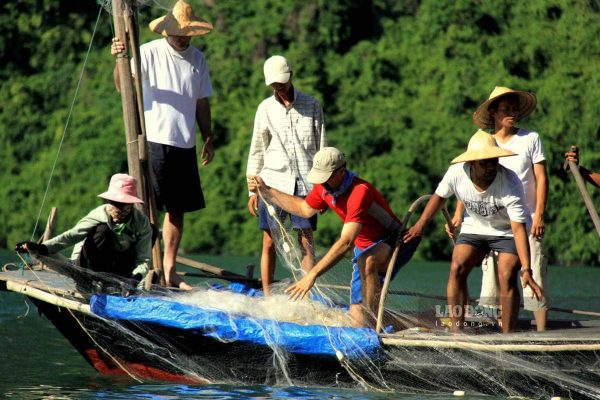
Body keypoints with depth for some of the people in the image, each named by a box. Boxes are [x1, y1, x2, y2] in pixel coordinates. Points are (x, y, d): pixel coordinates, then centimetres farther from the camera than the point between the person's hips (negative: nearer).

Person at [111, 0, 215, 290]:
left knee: (177, 209, 8)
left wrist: (207, 138, 16)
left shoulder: (197, 59, 12)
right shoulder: (150, 53, -5)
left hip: (185, 144, 6)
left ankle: (169, 271, 14)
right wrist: (119, 59, -34)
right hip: (154, 141, -6)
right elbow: (123, 86, -15)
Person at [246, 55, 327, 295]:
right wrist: (253, 190, 9)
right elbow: (257, 151, 12)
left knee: (306, 243, -4)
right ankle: (267, 298, 8)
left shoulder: (312, 106, 5)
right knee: (269, 244, 2)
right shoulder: (266, 108, 7)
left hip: (304, 184, -1)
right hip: (272, 183, 1)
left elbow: (321, 148, 8)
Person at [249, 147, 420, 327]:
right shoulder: (324, 188, -7)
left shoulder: (360, 191, -33)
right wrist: (266, 191, 11)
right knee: (357, 320, -1)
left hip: (395, 243, -8)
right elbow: (305, 209, 17)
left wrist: (312, 274, -42)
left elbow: (345, 242, -39)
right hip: (365, 248, 8)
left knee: (366, 261, -43)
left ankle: (370, 322, -33)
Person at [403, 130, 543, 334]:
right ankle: (456, 330, -11)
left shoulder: (510, 184, -33)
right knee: (457, 269, -16)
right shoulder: (457, 173, -23)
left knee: (507, 277, -21)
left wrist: (526, 270, -42)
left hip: (507, 231, -3)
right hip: (474, 228, 3)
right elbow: (439, 196, 1)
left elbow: (519, 229, -36)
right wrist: (420, 225, 4)